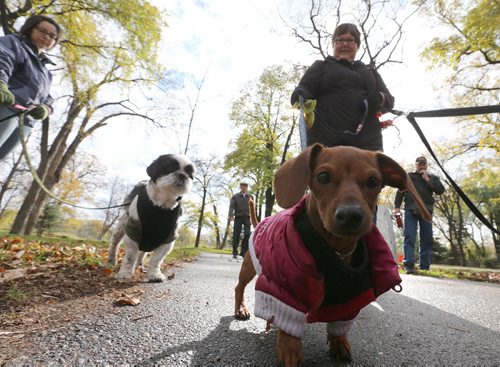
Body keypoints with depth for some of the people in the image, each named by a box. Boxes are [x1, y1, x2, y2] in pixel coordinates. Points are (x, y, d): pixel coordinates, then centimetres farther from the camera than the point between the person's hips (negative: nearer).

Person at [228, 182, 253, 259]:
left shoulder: (250, 197, 12)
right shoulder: (235, 196, 6)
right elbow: (231, 206, -4)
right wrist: (231, 215, -19)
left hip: (247, 218, 1)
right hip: (238, 217, -1)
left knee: (247, 235, -9)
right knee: (236, 235, 1)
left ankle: (244, 252, 1)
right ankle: (235, 253, 10)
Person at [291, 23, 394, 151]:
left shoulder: (370, 72, 28)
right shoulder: (321, 66, 19)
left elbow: (389, 99, 22)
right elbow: (303, 89, 6)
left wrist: (380, 98, -3)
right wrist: (300, 96, -20)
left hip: (367, 141, 4)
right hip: (325, 139, -3)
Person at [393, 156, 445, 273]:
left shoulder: (433, 178, 21)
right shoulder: (408, 176, 16)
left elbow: (440, 190, 4)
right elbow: (400, 191, 8)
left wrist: (428, 180, -2)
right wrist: (397, 206, -4)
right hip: (410, 211, -2)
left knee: (427, 239, 1)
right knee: (409, 237, -12)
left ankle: (424, 266, 6)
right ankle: (409, 264, -17)